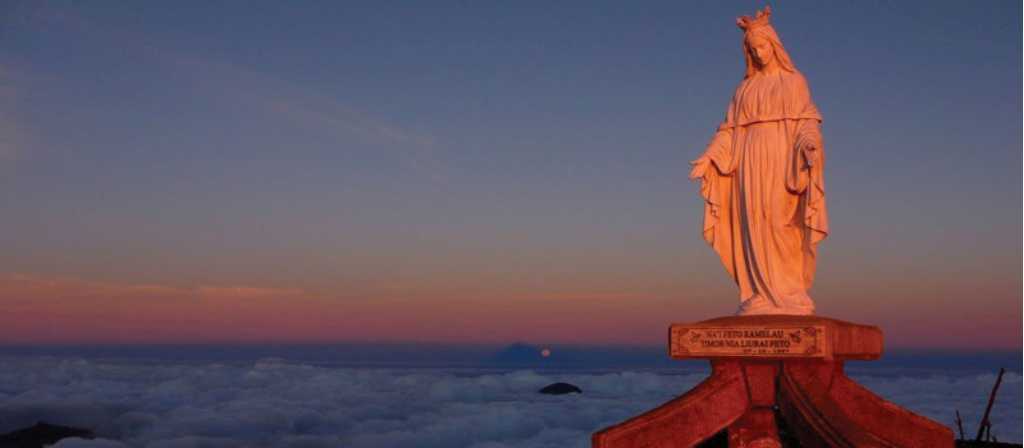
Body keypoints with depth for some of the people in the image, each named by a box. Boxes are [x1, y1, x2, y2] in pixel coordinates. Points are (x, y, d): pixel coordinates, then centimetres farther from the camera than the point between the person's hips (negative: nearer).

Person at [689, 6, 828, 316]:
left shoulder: (795, 81, 9)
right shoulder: (745, 88, 18)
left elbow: (807, 121, -2)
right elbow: (731, 129, 12)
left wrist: (810, 144, -24)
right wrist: (708, 159, -1)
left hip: (782, 162, -3)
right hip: (752, 164, 4)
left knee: (782, 226, -13)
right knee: (755, 229, -3)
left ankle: (790, 298, -10)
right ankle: (762, 299, -2)